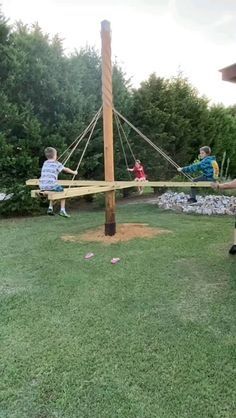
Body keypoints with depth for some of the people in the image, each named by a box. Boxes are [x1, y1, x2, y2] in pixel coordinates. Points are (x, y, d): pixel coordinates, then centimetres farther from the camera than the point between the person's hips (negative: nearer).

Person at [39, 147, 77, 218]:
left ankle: (50, 208, 26)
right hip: (51, 185, -6)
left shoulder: (45, 163, 17)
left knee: (53, 191, 33)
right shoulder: (57, 164, 1)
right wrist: (74, 172, 31)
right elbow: (66, 169, 13)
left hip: (42, 186, 6)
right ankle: (62, 210, 8)